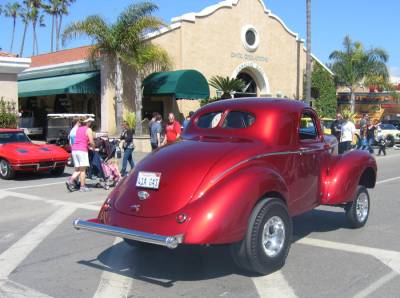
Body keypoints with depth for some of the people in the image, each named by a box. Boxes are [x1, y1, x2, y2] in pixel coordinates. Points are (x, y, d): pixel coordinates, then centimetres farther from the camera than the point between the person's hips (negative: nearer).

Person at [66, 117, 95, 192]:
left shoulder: (78, 129, 19)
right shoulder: (88, 130, -2)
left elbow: (78, 139, 18)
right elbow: (91, 142, -8)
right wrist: (93, 148, 8)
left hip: (74, 149, 7)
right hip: (82, 150, -7)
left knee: (77, 169, 11)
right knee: (83, 169, -2)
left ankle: (71, 180, -9)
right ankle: (82, 187, -1)